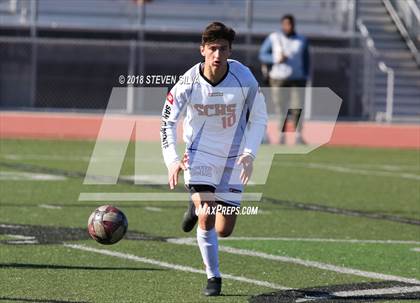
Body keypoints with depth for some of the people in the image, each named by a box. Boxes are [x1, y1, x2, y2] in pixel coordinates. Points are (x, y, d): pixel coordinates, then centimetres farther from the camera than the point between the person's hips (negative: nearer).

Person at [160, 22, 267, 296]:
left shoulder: (244, 80, -18)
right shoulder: (189, 83, -18)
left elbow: (259, 119, -5)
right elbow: (168, 121, -8)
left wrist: (249, 154, -18)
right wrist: (172, 160, -20)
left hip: (233, 156, 1)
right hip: (199, 152, -1)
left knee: (224, 230, 4)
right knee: (206, 219, -17)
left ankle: (199, 205, 39)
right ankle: (213, 278, 3)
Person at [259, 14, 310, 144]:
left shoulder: (302, 40, 9)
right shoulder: (273, 38, 3)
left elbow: (306, 60, 14)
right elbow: (262, 55, 4)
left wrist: (305, 78, 4)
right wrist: (276, 59, -13)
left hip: (297, 79, 1)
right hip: (278, 78, -1)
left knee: (297, 108, -8)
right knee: (280, 109, -3)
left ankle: (298, 137, -3)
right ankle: (281, 137, 3)